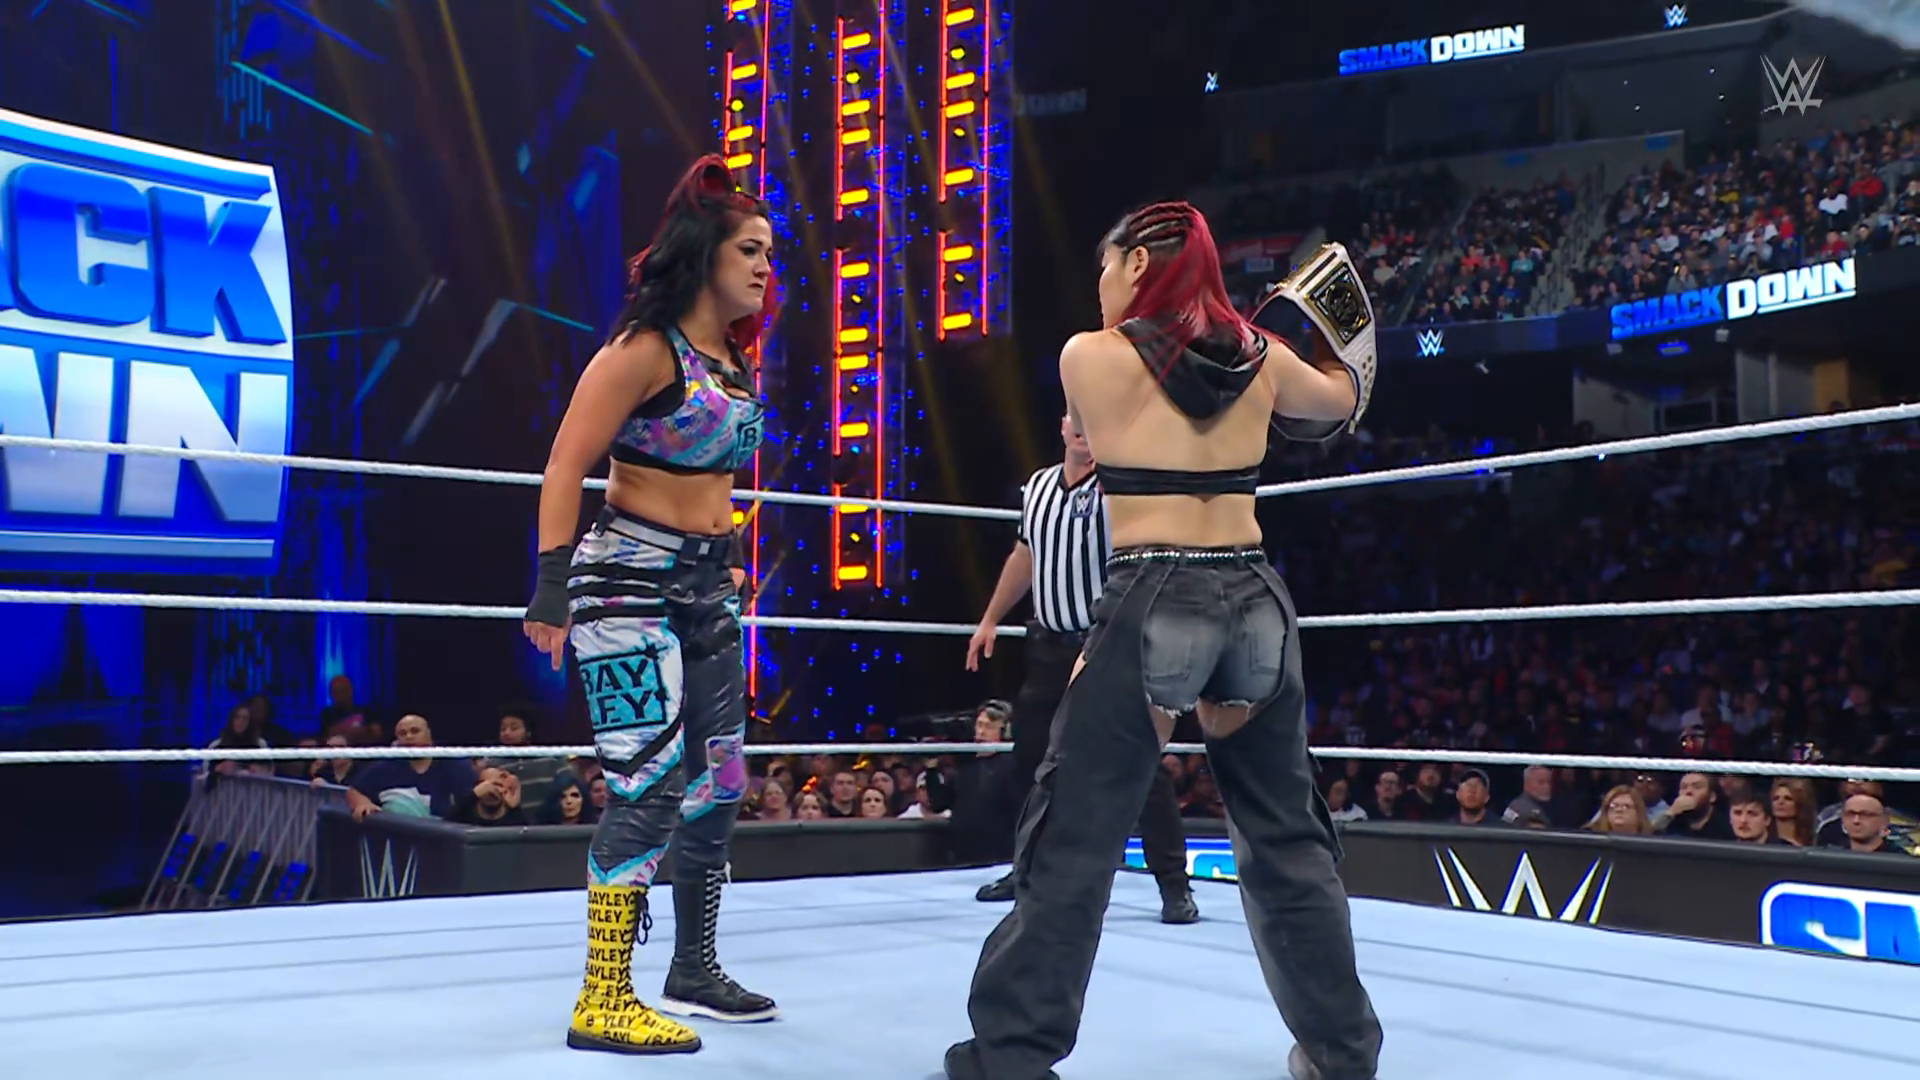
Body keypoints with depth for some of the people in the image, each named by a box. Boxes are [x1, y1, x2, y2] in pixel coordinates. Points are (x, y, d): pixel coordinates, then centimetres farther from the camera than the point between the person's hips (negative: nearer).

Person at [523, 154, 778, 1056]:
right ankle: (603, 1002, -6)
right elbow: (566, 467, -15)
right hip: (629, 577, -9)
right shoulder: (644, 349, -11)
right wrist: (553, 584, -21)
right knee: (652, 781, -14)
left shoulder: (732, 358, 13)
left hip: (707, 583, 9)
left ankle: (694, 971, 24)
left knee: (719, 780, 10)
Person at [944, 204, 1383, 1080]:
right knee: (1288, 840, 17)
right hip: (1257, 603, 4)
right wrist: (1312, 340, 40)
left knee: (1072, 844, 3)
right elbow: (1344, 399, 27)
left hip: (1153, 606, -4)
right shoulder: (1260, 358, 8)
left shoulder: (1088, 357, -2)